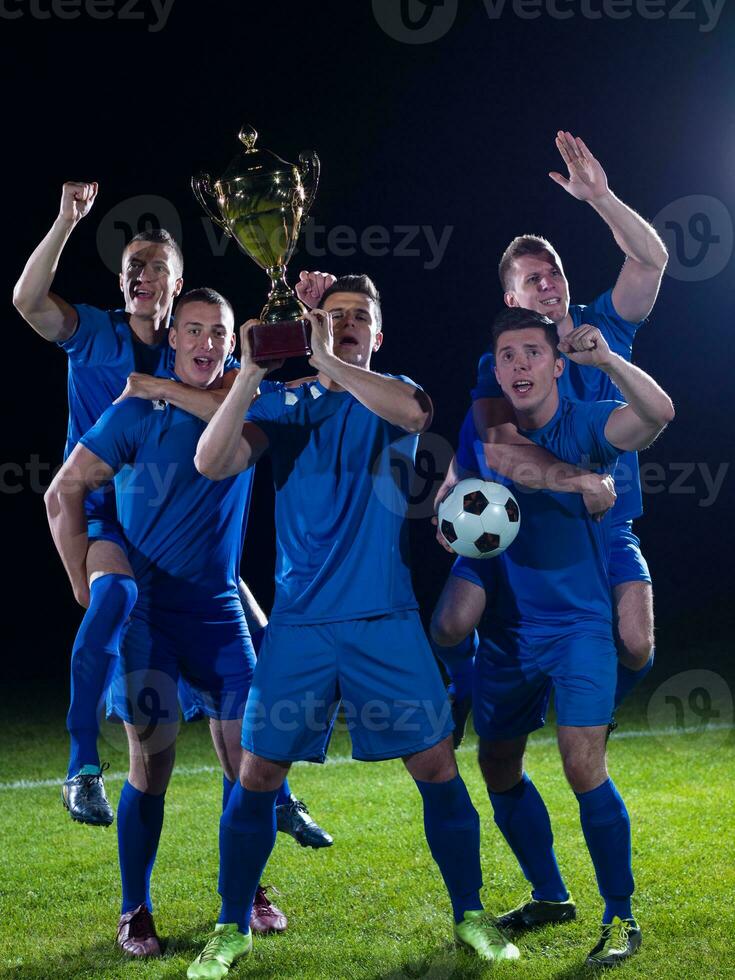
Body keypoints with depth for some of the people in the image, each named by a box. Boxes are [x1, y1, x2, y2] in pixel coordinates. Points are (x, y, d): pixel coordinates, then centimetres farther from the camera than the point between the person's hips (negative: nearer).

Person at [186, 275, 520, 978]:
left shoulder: (391, 394, 5)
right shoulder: (282, 406, 8)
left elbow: (411, 412, -21)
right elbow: (212, 463, -9)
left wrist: (329, 363, -28)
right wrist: (250, 374, -20)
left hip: (384, 618, 0)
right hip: (298, 623, 1)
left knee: (437, 767, -1)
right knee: (257, 774, -1)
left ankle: (470, 917, 17)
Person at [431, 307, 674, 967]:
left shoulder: (587, 425, -12)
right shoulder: (480, 430, 1)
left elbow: (657, 414, -32)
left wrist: (606, 359, -43)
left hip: (580, 623, -5)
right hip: (506, 629, 5)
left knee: (583, 767, -16)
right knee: (498, 766, 12)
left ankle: (622, 917, 1)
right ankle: (550, 896, 32)